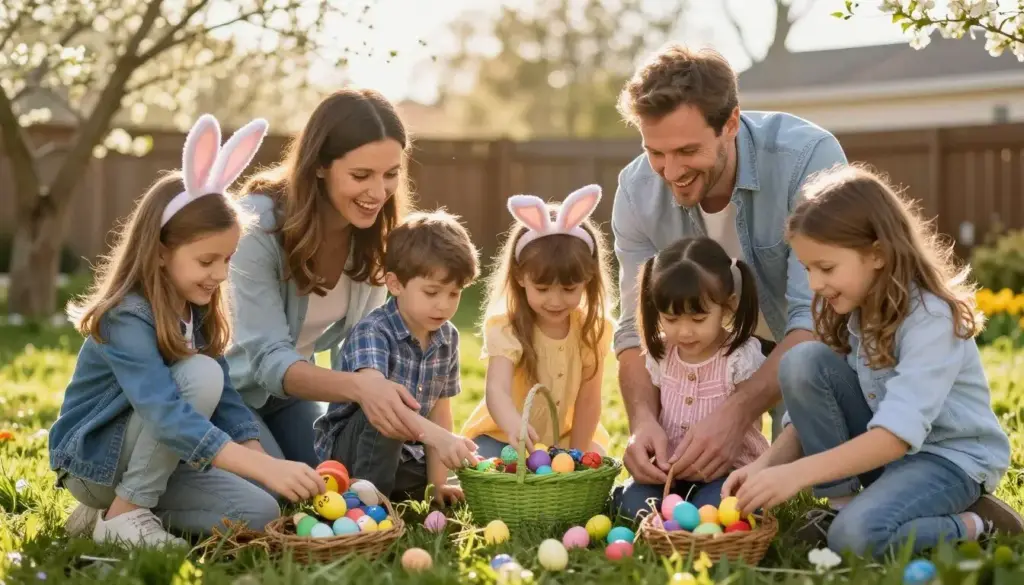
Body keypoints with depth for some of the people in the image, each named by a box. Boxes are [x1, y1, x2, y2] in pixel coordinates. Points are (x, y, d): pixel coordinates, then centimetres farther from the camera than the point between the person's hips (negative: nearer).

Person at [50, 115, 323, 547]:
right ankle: (123, 515, -17)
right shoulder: (127, 319, -27)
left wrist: (263, 459, -19)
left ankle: (126, 502, 6)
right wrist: (264, 467, -48)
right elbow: (168, 415, -39)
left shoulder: (197, 312, 0)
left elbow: (224, 397, -3)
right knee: (200, 374, -28)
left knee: (259, 513, -9)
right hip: (93, 459, -7)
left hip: (146, 463, 8)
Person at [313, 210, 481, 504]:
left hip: (405, 453, 7)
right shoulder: (372, 332, -23)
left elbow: (439, 410, 4)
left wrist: (437, 482, -2)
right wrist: (439, 437, -53)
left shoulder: (448, 338, -1)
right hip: (350, 447, -7)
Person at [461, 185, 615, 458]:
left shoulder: (594, 329, -13)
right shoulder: (506, 327, -24)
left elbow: (588, 400, -10)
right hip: (503, 437, -3)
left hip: (565, 438, 3)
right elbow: (497, 388, -40)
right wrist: (515, 425, -60)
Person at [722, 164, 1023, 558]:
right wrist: (767, 464, -22)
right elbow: (809, 408, -2)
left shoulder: (931, 318, -25)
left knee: (858, 535, -34)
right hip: (875, 446, 7)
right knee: (804, 362, -18)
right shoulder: (841, 309, -2)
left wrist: (797, 473, -41)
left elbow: (899, 433, -34)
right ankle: (841, 503, -8)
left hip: (952, 455, -7)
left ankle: (976, 526, -5)